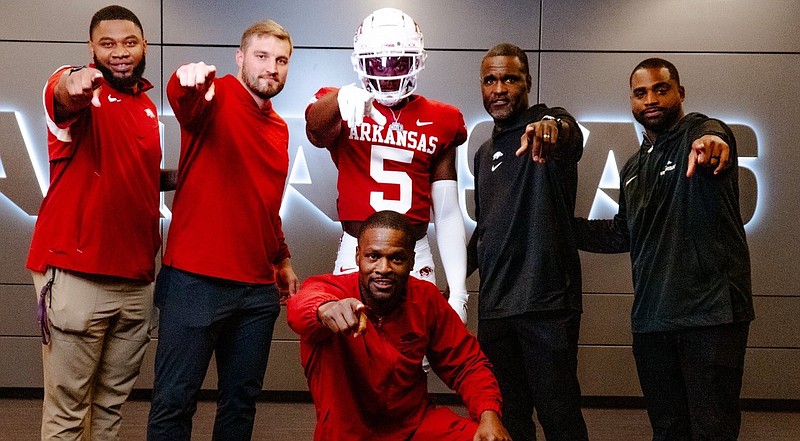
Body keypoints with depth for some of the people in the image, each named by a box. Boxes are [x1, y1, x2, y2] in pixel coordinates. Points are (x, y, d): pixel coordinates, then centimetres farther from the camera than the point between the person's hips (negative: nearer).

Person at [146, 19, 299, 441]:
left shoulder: (279, 128, 16)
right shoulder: (217, 98, -5)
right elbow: (185, 100, -30)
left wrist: (282, 259, 23)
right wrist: (189, 80, -51)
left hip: (258, 288, 7)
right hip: (196, 280, -7)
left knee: (242, 397, 13)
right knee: (175, 399, -1)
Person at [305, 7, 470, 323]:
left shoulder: (440, 122, 8)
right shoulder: (343, 110, 3)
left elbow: (447, 214, 8)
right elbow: (315, 132, -24)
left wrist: (458, 291, 1)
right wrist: (343, 98, -46)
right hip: (355, 254, -2)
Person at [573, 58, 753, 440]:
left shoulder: (701, 132, -3)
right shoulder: (633, 169, 20)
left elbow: (714, 138, -29)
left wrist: (712, 144, -54)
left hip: (712, 312, -7)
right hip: (651, 319, 7)